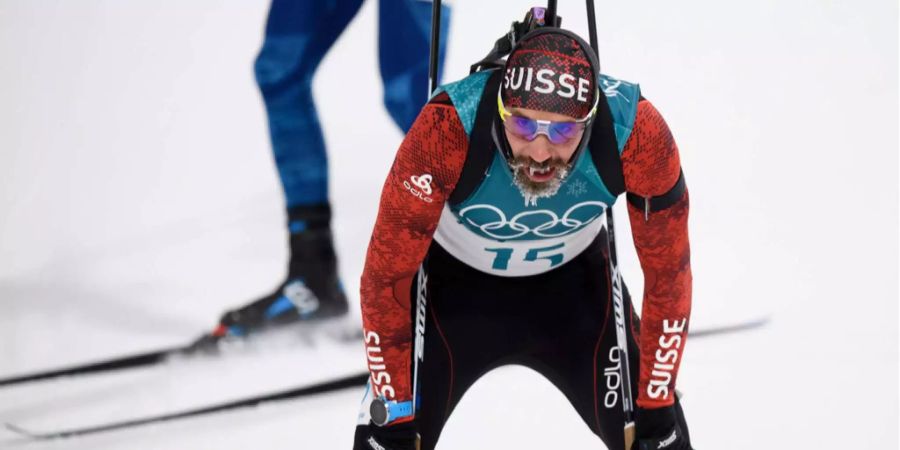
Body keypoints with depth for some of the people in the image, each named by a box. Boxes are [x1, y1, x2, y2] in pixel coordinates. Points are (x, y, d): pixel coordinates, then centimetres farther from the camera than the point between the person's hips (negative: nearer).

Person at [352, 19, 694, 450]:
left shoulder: (636, 131, -32)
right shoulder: (447, 127, -37)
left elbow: (667, 273, -16)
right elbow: (386, 275, -26)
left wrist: (656, 409, -13)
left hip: (572, 276, 2)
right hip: (454, 278, -1)